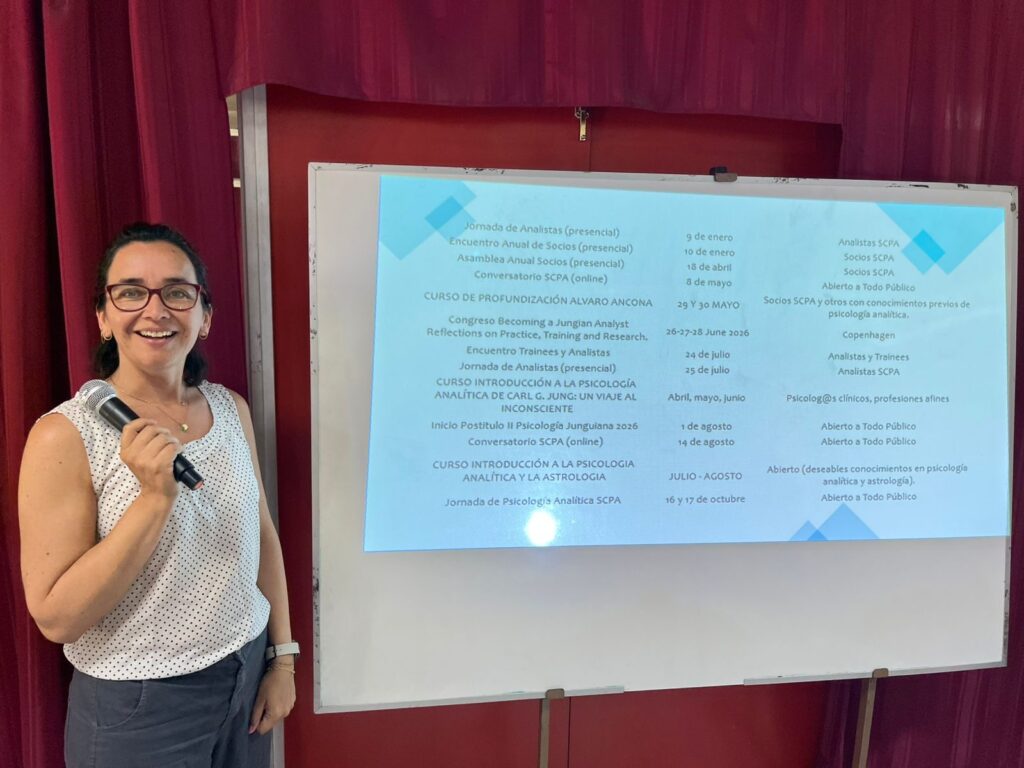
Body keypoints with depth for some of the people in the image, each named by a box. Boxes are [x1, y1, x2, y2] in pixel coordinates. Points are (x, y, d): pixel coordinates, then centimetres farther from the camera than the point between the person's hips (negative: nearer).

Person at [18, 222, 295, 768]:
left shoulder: (231, 409, -2)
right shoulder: (64, 435, -16)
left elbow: (263, 535, 4)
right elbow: (56, 618, -17)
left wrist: (283, 656, 5)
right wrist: (154, 496, -28)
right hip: (136, 705, -4)